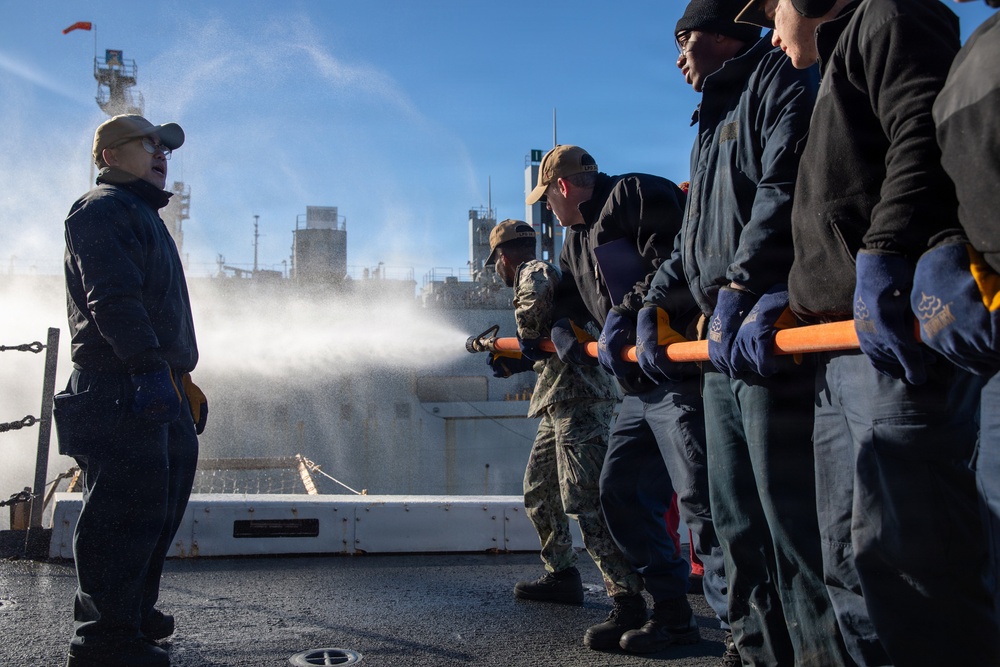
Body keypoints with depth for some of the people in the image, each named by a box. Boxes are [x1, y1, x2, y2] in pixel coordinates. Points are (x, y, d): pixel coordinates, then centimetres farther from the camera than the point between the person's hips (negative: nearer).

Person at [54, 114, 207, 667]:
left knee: (162, 503, 14)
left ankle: (132, 610, 27)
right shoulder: (103, 208, -5)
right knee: (128, 506, -9)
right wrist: (151, 367, -28)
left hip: (157, 382, 10)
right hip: (121, 385, -10)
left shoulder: (142, 217, 27)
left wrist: (183, 376, 25)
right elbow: (113, 298, -20)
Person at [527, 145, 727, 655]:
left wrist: (625, 312, -19)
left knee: (699, 497, -14)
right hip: (639, 386, 10)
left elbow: (672, 260, -20)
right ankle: (669, 611, 22)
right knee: (620, 492, 11)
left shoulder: (637, 195, -5)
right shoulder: (578, 237, 24)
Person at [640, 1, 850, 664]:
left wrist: (738, 287, -22)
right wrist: (657, 305, 17)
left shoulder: (782, 77, 2)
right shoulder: (712, 125, 30)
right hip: (722, 343, 10)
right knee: (737, 523, 12)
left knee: (792, 524, -10)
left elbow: (786, 188, -16)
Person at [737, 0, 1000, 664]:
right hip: (843, 345, 10)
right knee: (851, 559, 10)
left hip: (893, 332, -10)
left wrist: (882, 258, -25)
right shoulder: (844, 56, 34)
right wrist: (789, 298, 22)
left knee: (897, 551, -12)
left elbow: (926, 134, -16)